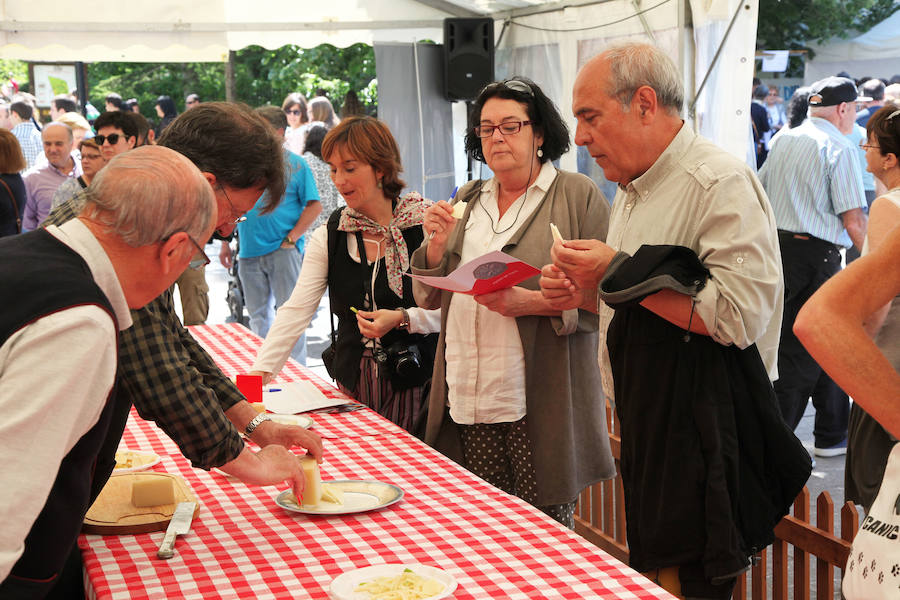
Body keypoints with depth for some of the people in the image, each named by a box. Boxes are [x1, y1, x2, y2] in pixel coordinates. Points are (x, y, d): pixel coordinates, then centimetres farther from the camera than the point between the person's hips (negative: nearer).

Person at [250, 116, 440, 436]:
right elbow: (296, 310, -3)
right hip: (354, 378, 3)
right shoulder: (328, 236, 4)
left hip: (416, 377, -3)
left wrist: (402, 318, -20)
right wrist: (262, 369, -14)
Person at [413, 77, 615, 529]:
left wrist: (532, 302, -19)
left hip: (541, 403, -4)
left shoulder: (579, 196, 1)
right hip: (468, 400, 4)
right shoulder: (467, 201, 17)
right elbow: (430, 298, 17)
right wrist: (437, 245, 0)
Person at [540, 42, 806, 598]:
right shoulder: (633, 192, 15)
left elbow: (739, 316, -26)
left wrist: (620, 275, -19)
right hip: (647, 433, 9)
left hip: (701, 442, -9)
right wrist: (586, 294, 5)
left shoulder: (721, 182, -16)